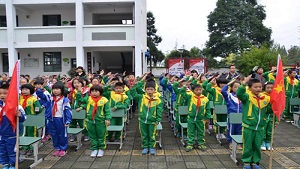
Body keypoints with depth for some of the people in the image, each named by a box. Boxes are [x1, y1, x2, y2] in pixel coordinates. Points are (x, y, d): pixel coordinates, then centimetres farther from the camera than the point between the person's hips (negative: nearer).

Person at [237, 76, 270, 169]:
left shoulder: (266, 98, 2)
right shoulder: (247, 96, -11)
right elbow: (239, 94, -31)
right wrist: (243, 83, -42)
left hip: (260, 128, 4)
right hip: (248, 127, -4)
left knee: (257, 146, 16)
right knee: (248, 146, 9)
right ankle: (247, 161, 25)